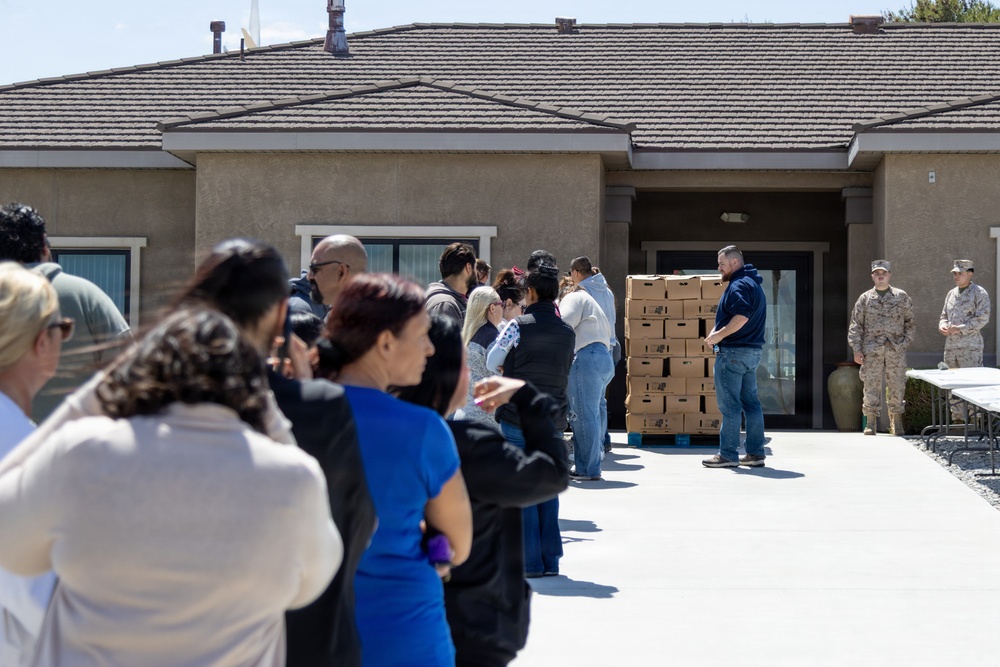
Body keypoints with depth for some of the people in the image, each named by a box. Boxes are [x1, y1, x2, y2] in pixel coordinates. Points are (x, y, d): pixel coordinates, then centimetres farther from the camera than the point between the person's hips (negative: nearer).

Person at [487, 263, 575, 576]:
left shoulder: (518, 326, -9)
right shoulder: (568, 333, 5)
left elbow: (491, 363, 1)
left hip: (517, 419, -4)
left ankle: (530, 561, 2)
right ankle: (551, 559, 13)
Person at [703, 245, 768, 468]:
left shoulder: (739, 285, -14)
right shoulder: (754, 284, 19)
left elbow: (742, 315, -29)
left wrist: (719, 334, -21)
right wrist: (719, 331, 12)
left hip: (733, 352, -10)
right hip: (752, 351, 10)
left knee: (730, 405, -5)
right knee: (751, 402, 11)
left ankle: (728, 455, -3)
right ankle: (755, 453, 13)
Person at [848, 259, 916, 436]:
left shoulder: (901, 297, 9)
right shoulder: (865, 299, 7)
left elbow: (910, 322, 12)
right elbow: (856, 325, 5)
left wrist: (906, 342, 2)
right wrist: (857, 350, -2)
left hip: (896, 349, 0)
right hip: (872, 349, 0)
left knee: (896, 385, 3)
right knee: (871, 385, -3)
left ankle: (896, 422, 13)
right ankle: (870, 423, 1)